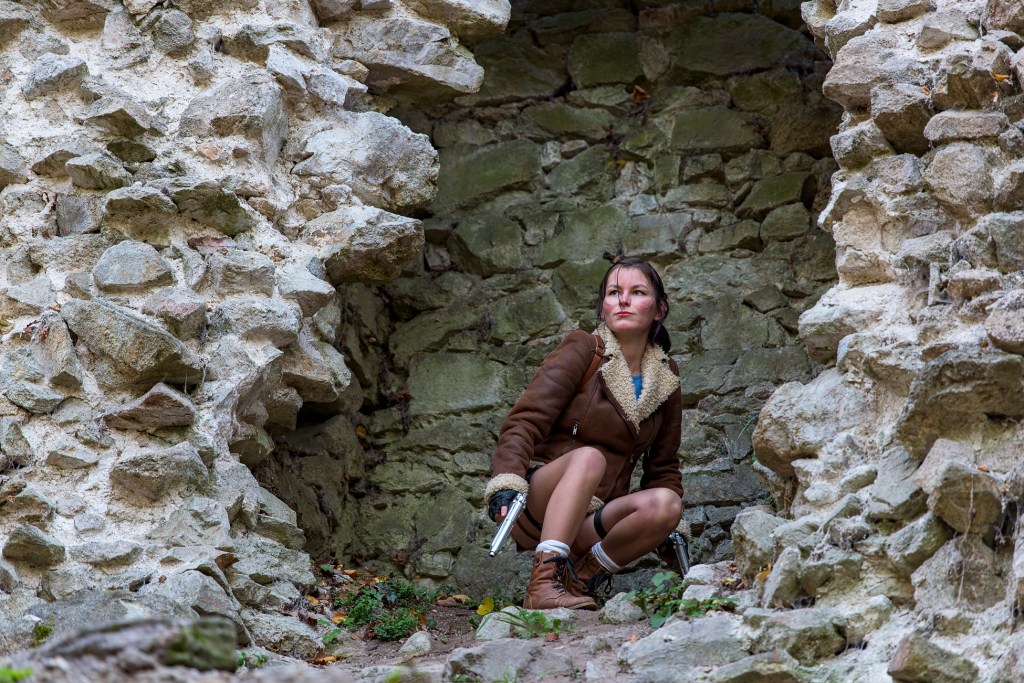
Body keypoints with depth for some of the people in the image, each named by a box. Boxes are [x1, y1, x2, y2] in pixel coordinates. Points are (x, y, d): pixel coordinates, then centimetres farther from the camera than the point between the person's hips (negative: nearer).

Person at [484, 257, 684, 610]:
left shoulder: (665, 378, 12)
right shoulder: (582, 353, -3)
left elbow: (663, 466, 22)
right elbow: (524, 422, -14)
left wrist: (671, 529, 9)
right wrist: (507, 483, -30)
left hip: (592, 521, 4)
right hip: (538, 505, -4)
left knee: (666, 503, -26)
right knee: (589, 457, -36)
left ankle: (584, 575, -11)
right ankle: (544, 581, -47)